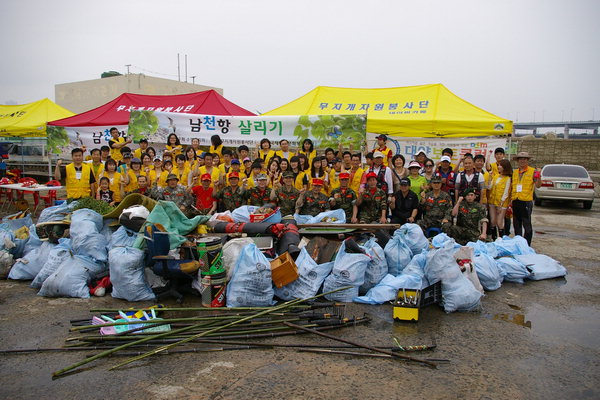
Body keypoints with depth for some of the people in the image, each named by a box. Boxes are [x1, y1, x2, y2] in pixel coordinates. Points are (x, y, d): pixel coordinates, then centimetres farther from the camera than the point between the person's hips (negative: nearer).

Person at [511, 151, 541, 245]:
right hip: (515, 201, 5)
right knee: (516, 224, 13)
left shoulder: (533, 171, 0)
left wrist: (538, 177, -26)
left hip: (526, 201, -5)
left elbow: (538, 185, -6)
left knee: (527, 225, -3)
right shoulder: (514, 172, 13)